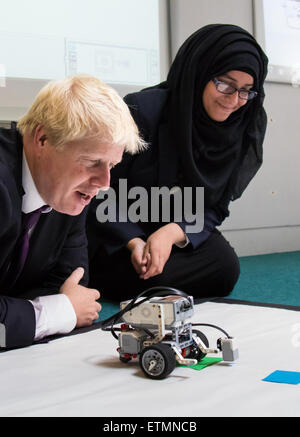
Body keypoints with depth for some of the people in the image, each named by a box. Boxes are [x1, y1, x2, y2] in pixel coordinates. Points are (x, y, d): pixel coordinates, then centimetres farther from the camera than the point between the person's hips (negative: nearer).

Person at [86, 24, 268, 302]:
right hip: (115, 244, -4)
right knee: (156, 277, -31)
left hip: (183, 232, 4)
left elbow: (215, 209, -5)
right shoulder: (142, 111, -20)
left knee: (224, 266, -23)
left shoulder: (242, 130, -5)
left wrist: (174, 232, -26)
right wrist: (134, 242, -28)